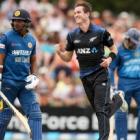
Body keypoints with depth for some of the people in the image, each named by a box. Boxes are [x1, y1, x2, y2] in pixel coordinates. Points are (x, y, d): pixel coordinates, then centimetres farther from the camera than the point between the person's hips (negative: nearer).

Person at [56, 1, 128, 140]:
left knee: (102, 110, -13)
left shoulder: (100, 32, -9)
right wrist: (60, 52, -12)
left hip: (100, 73, -5)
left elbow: (113, 49, 3)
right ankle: (117, 99, 45)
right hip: (85, 76, 5)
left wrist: (110, 58, -17)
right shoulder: (72, 35, 2)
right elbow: (68, 58, 9)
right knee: (98, 110, 16)